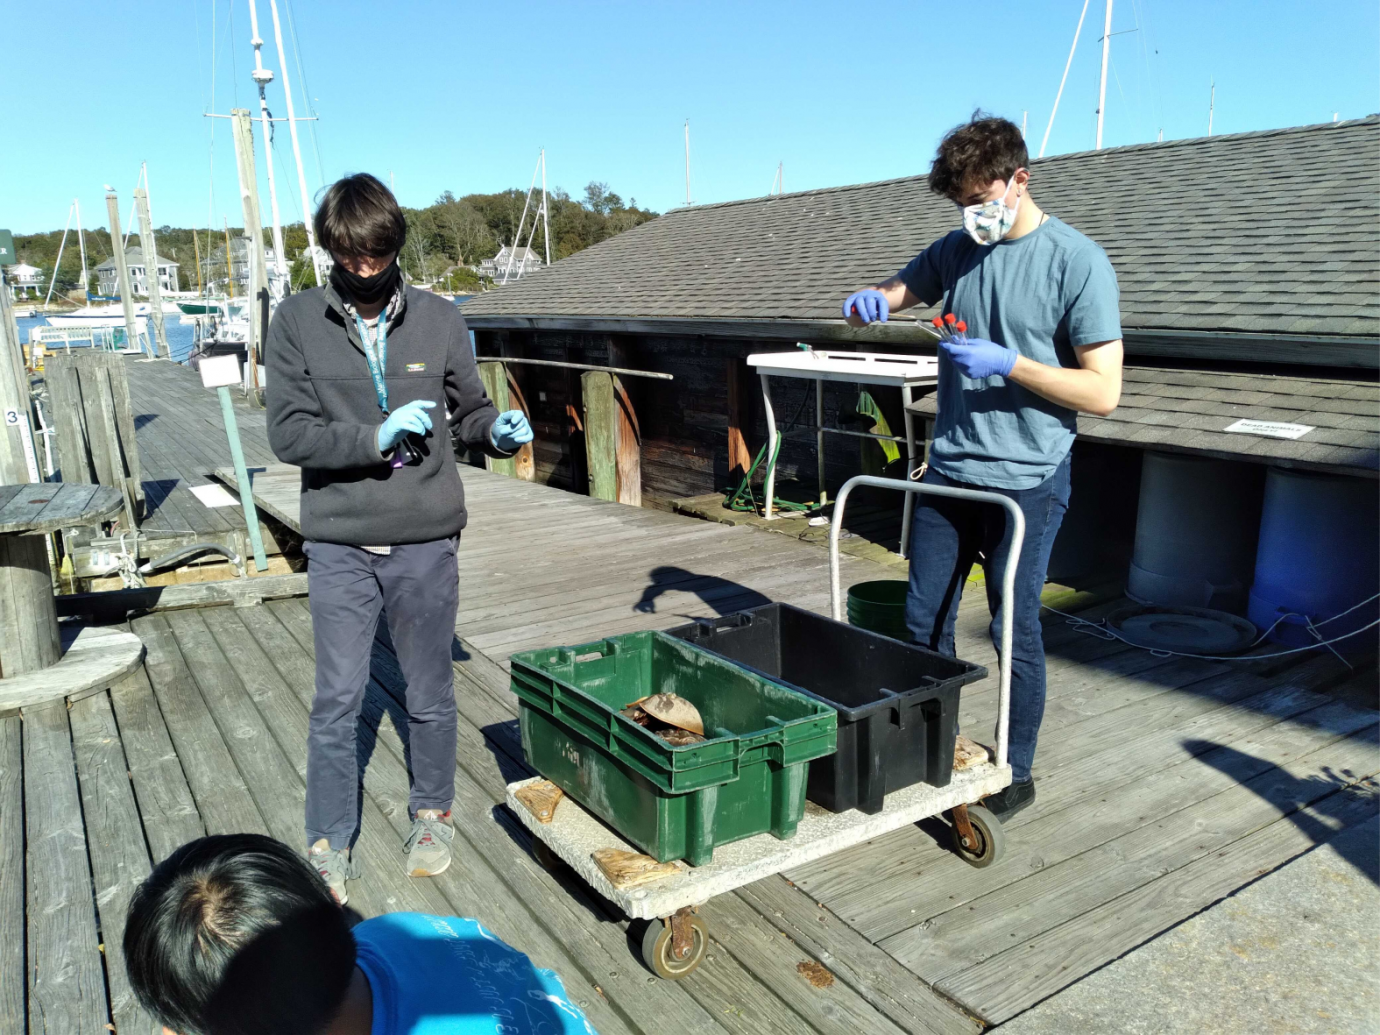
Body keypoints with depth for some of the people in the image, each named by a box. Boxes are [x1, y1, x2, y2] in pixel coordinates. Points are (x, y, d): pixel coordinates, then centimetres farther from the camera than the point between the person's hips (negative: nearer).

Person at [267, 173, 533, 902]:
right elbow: (288, 433, -8)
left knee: (431, 694, 14)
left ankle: (432, 815, 36)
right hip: (340, 546, -1)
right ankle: (328, 847, 26)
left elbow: (468, 410, 9)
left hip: (426, 543, 1)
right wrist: (376, 438, -22)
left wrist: (499, 431, -13)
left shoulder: (438, 319, 1)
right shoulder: (297, 322, -2)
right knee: (337, 701, 7)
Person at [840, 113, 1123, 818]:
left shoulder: (1078, 261, -9)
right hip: (948, 470, 6)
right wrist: (869, 302, -3)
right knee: (923, 623, 11)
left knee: (1014, 632, 2)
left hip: (1027, 481, -5)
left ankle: (1016, 773, 22)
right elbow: (894, 293, 21)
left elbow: (1103, 392, -12)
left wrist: (1008, 364, -20)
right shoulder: (958, 250, 7)